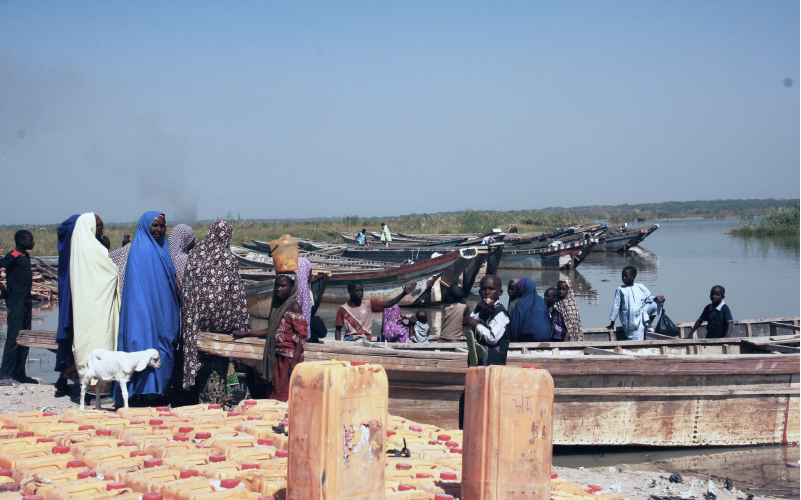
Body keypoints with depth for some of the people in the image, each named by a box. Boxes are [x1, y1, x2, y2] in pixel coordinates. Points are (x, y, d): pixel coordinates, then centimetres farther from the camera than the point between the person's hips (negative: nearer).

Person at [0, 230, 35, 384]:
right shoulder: (13, 256, -12)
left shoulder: (26, 256, 14)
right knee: (14, 338, -10)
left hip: (26, 302, 9)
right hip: (16, 303, -9)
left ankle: (19, 373, 16)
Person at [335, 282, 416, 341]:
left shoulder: (368, 305, 8)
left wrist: (403, 294, -10)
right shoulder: (343, 309, 5)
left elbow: (388, 304, 2)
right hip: (349, 338, 0)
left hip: (364, 338, 0)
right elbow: (338, 329, 7)